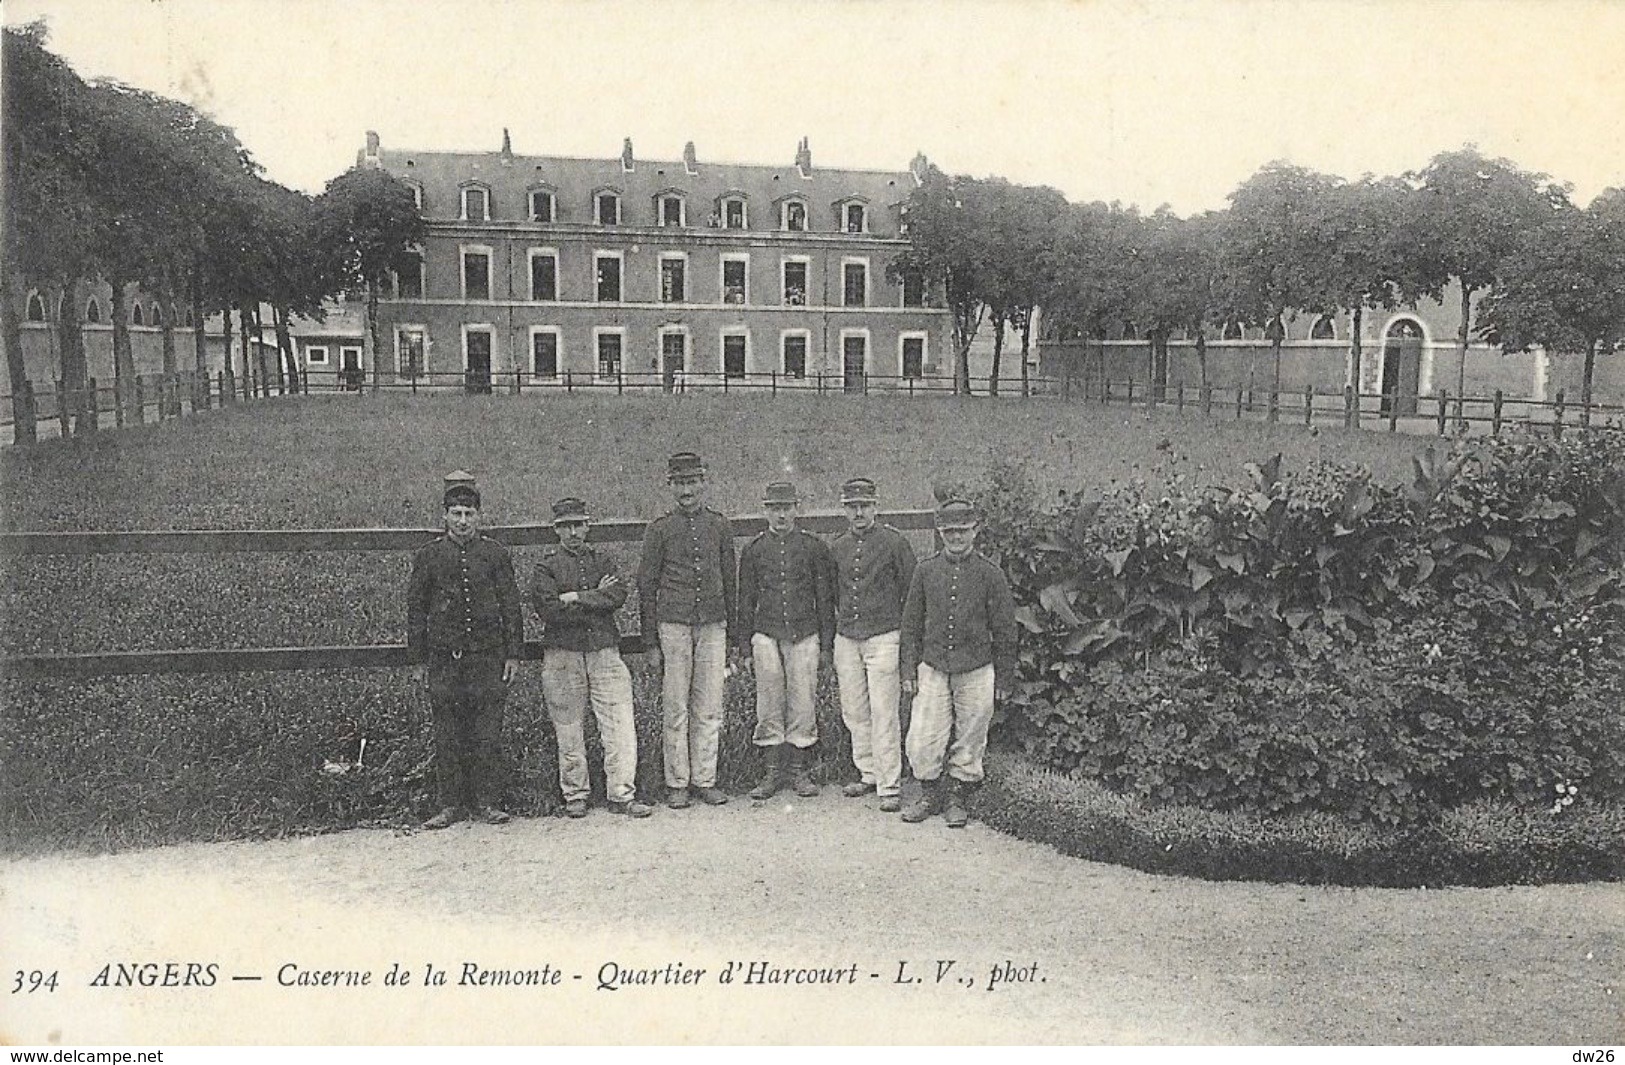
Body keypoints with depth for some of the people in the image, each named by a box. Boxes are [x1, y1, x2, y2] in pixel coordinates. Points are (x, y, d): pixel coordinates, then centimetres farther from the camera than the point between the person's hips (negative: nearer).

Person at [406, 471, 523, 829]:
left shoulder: (495, 553, 5)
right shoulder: (428, 555, 5)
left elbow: (511, 605, 7)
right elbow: (416, 609, 8)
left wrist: (513, 653, 2)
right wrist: (419, 659, 4)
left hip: (489, 656, 0)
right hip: (444, 658, 0)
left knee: (488, 734, 3)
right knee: (447, 736, 5)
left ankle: (486, 802, 13)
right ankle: (451, 805, 15)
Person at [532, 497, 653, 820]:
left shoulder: (600, 560, 13)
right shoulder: (546, 566, 3)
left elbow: (618, 595, -5)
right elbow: (550, 611, -12)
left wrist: (577, 598, -12)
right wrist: (596, 598, -7)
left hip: (605, 651, 2)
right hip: (562, 654, -2)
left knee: (621, 725, -4)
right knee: (569, 730, 6)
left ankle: (621, 795, 2)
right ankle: (575, 796, 19)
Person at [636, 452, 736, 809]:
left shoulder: (720, 526, 8)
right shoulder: (659, 529, 1)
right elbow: (647, 586, 2)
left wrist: (732, 633, 11)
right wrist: (651, 643, -1)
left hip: (712, 626, 2)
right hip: (673, 626, -2)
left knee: (709, 707, 4)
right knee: (675, 708, 2)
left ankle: (705, 779, 14)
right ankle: (677, 783, 11)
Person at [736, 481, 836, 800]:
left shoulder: (814, 547, 5)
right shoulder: (752, 551, 7)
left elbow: (826, 599, 6)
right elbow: (746, 600, 11)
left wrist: (826, 645, 3)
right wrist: (743, 644, 7)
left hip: (804, 634, 0)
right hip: (767, 634, 1)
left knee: (802, 704, 2)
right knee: (769, 705, 2)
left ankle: (799, 771, 13)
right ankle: (771, 772, 10)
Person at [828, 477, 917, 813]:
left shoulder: (894, 542, -3)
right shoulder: (836, 547, 11)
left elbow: (911, 590, 2)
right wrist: (833, 632, 15)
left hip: (882, 637, -5)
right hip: (845, 638, 5)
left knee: (883, 713, -6)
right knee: (853, 712, 8)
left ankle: (890, 786, -2)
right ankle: (869, 774, 21)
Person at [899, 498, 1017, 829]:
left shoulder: (990, 574, -1)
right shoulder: (925, 571, 4)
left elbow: (1004, 631, 3)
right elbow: (911, 624, 8)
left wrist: (1003, 679, 3)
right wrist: (909, 671, 5)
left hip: (976, 672, -1)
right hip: (932, 669, 1)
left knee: (969, 742, 8)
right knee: (922, 741, 0)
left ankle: (958, 800, 25)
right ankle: (928, 796, 21)